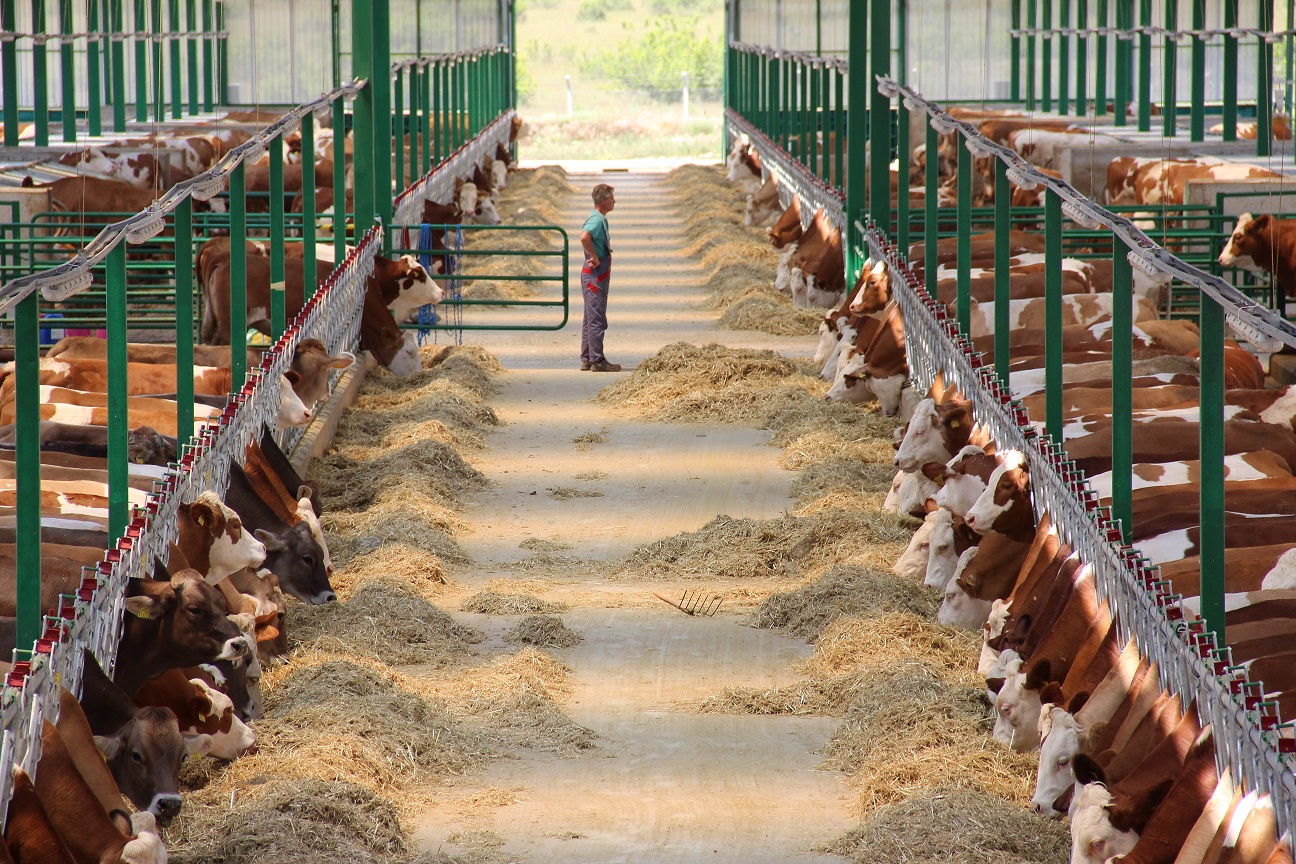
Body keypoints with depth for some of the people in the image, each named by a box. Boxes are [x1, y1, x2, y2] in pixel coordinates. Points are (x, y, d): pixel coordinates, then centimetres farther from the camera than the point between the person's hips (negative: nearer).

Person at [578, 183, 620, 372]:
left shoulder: (601, 220, 15)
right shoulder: (596, 220, -17)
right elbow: (584, 237, -36)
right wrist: (595, 257, -24)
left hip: (598, 275, 10)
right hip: (595, 275, -10)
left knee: (590, 319, 13)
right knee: (597, 320, -8)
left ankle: (586, 360, 17)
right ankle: (597, 361, -6)